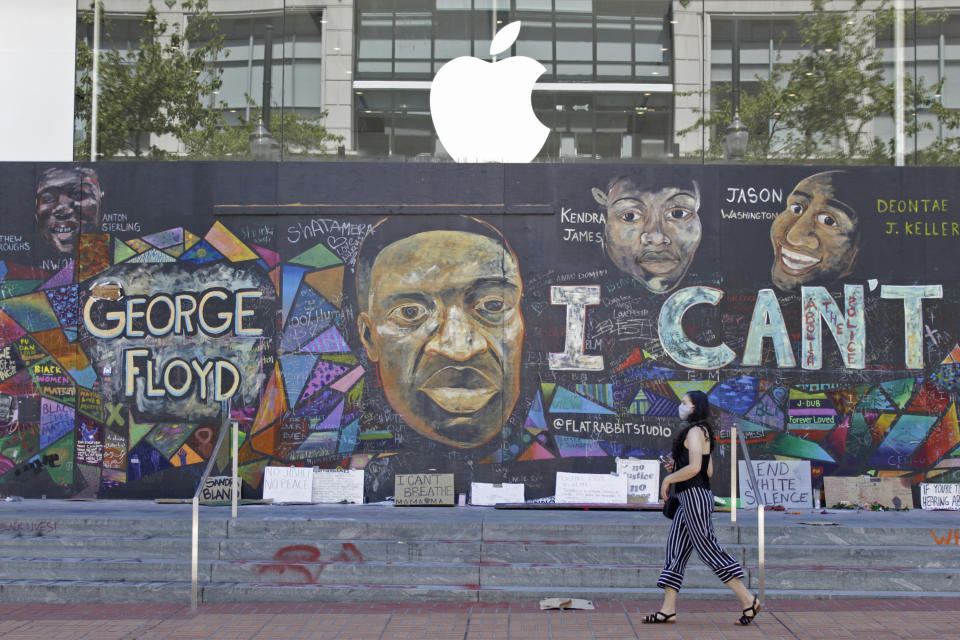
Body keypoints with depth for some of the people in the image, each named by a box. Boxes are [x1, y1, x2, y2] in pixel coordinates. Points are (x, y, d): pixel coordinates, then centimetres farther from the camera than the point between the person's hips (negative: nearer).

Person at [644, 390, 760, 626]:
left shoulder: (695, 431, -11)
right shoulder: (702, 432, 19)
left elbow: (694, 467, -22)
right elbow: (708, 471, 20)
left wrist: (668, 479, -10)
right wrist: (676, 466, 15)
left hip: (695, 496, -11)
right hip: (689, 499, 11)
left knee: (708, 549, -8)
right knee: (675, 550, 8)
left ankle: (748, 600, -3)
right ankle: (668, 609, 8)